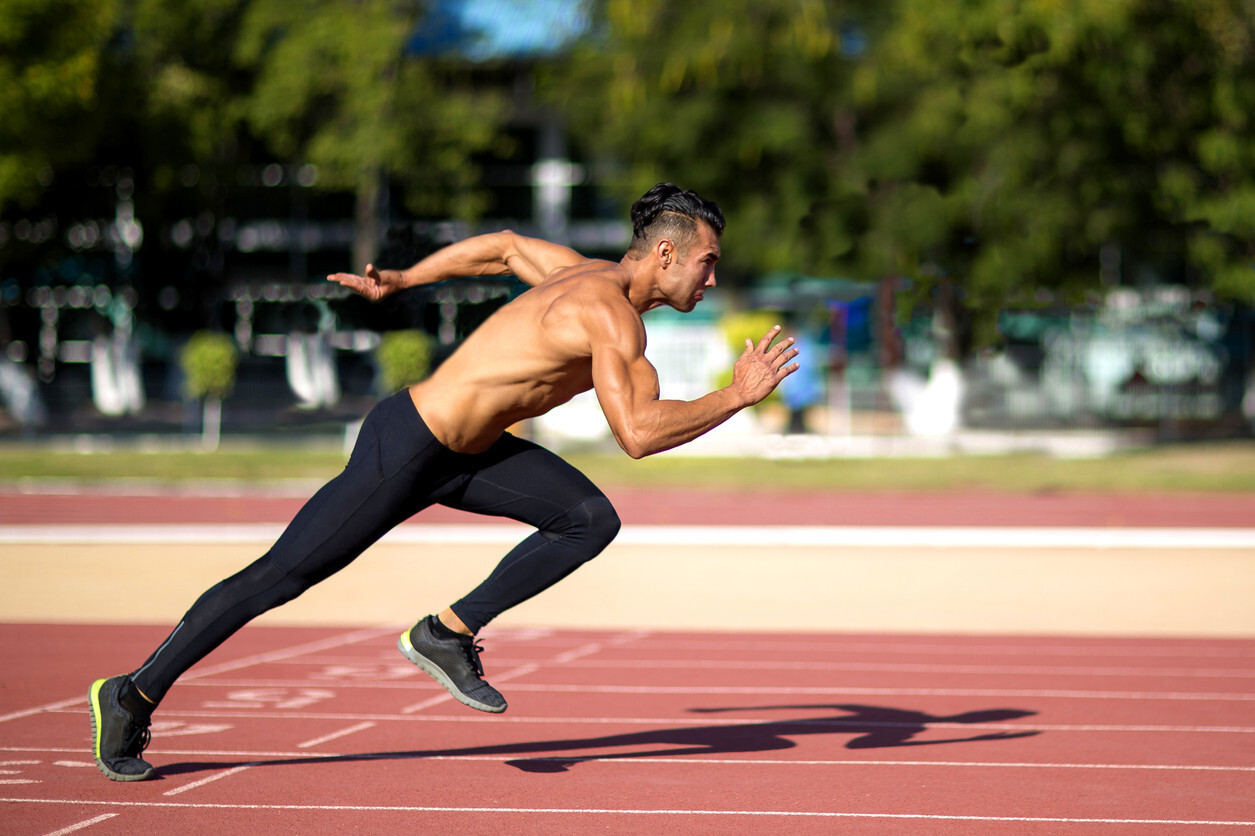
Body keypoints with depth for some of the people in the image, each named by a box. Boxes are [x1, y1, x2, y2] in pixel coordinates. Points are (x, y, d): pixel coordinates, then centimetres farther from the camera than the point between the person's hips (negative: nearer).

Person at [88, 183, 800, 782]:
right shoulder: (610, 313, -23)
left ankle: (450, 633, 3)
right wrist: (736, 398, -24)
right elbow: (637, 434, -33)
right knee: (281, 577, -1)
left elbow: (503, 246, 22)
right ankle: (134, 698, 11)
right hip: (404, 449, -9)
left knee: (591, 519, -3)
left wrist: (399, 281, 28)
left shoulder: (589, 275, 6)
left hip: (466, 451, 9)